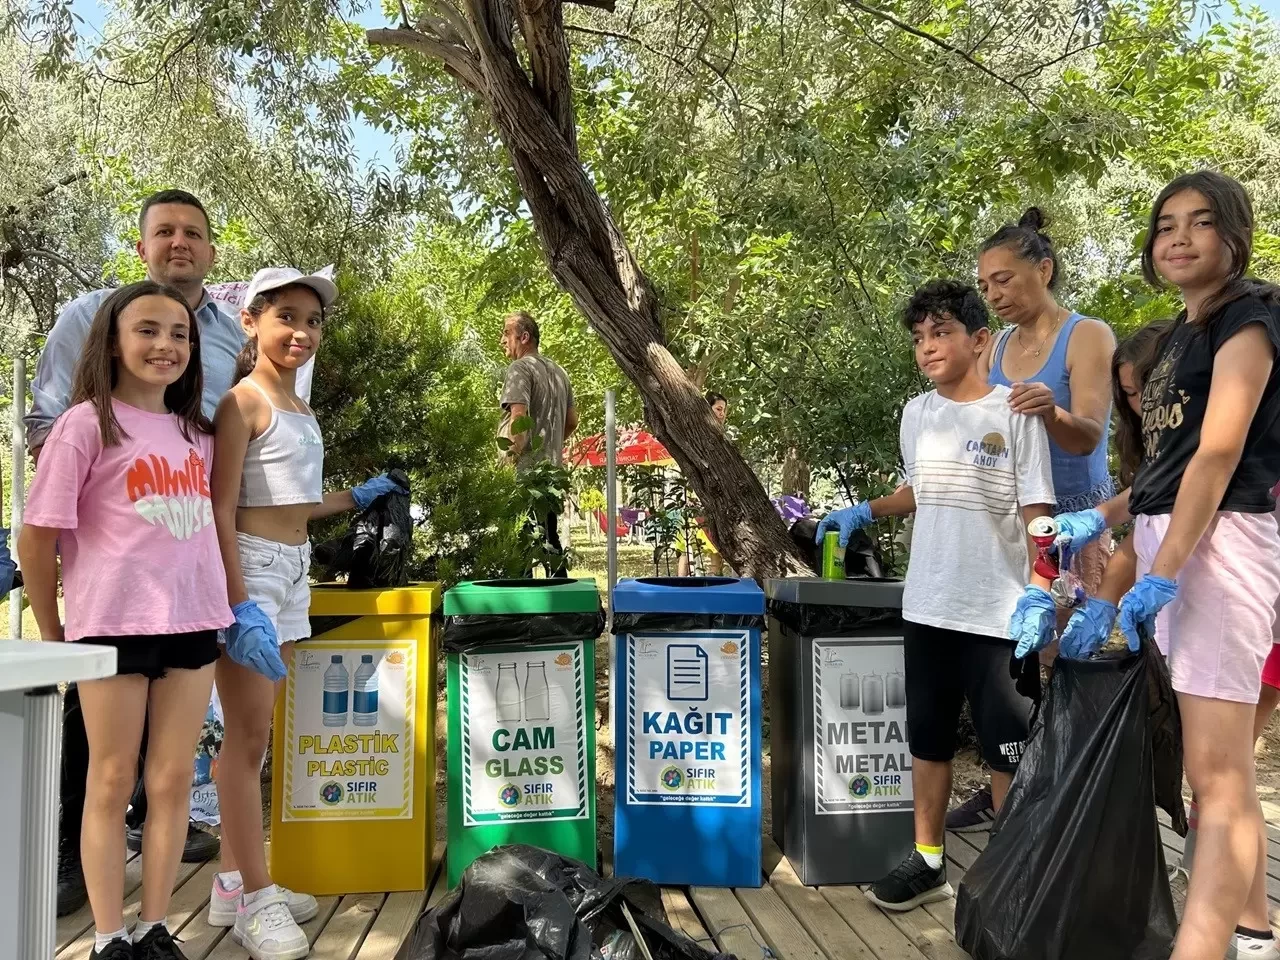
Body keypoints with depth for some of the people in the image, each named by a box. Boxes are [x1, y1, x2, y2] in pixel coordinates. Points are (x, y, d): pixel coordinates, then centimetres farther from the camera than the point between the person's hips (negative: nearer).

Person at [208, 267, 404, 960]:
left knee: (251, 732, 12)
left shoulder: (300, 409, 15)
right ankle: (254, 900, 5)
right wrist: (242, 607, -22)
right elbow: (222, 510, -15)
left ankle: (232, 883, 22)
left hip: (292, 570, 8)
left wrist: (356, 498, 27)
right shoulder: (243, 400, -10)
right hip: (249, 568, -8)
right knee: (248, 735, -3)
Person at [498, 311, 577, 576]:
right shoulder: (558, 371, 17)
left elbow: (518, 416, -20)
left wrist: (511, 456, -14)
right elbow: (572, 421, 22)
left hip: (524, 469, -8)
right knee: (549, 537, 16)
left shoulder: (520, 369, -8)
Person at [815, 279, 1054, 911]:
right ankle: (928, 862, 28)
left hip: (997, 611, -5)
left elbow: (1034, 511, -8)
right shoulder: (917, 413, 8)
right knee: (927, 738, 14)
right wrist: (865, 512, 7)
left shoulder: (1014, 413, -7)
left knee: (1008, 747, 4)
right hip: (927, 605, 5)